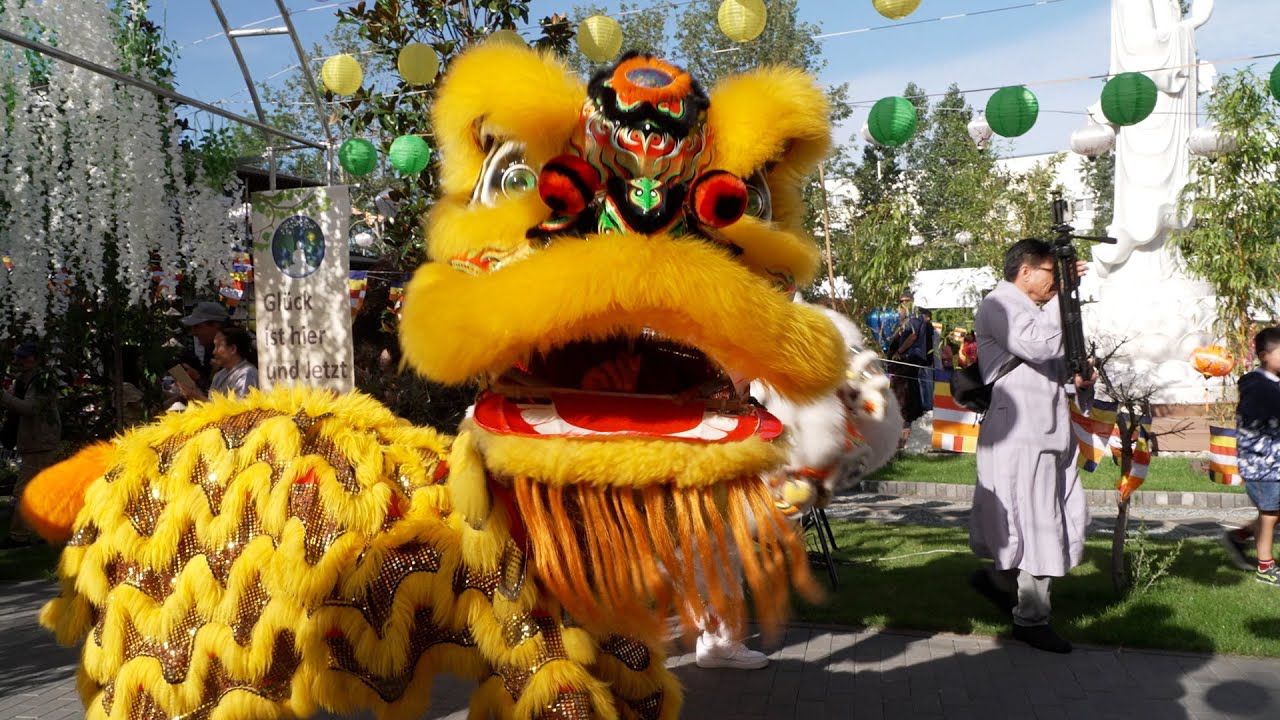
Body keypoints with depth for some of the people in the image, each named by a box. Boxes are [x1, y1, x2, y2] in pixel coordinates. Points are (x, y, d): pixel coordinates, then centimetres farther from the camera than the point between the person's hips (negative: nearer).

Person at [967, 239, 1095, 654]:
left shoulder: (1037, 309, 22)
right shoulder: (998, 305, -8)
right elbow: (1040, 347, -23)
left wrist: (1076, 380, 4)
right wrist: (1062, 296, -15)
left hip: (1051, 431, 10)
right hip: (1020, 433, -10)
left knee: (1068, 518, 13)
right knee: (1037, 524, -4)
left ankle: (998, 578, 30)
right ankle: (1031, 619, 9)